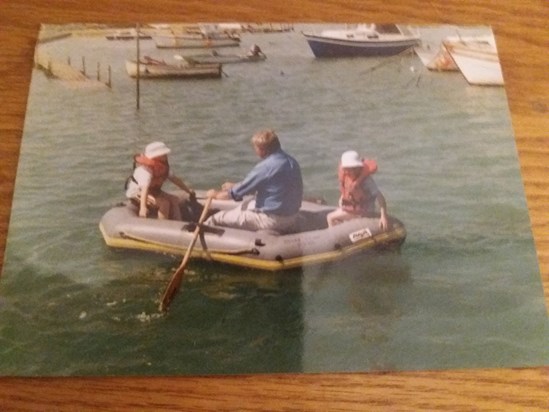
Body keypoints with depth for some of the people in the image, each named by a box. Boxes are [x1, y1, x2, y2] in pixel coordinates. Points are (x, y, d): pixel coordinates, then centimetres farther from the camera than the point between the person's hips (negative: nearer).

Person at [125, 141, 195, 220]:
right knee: (164, 203, -28)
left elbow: (175, 179, 10)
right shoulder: (145, 170, -31)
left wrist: (188, 190, 16)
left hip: (153, 191, 9)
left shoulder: (163, 167, -2)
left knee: (175, 200, -4)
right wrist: (143, 207, -59)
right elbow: (144, 188, -46)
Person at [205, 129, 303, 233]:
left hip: (271, 220, -9)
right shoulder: (292, 162, 4)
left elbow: (235, 193, -13)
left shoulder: (265, 167, -23)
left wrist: (216, 194, 7)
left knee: (215, 219, -1)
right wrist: (235, 185, 24)